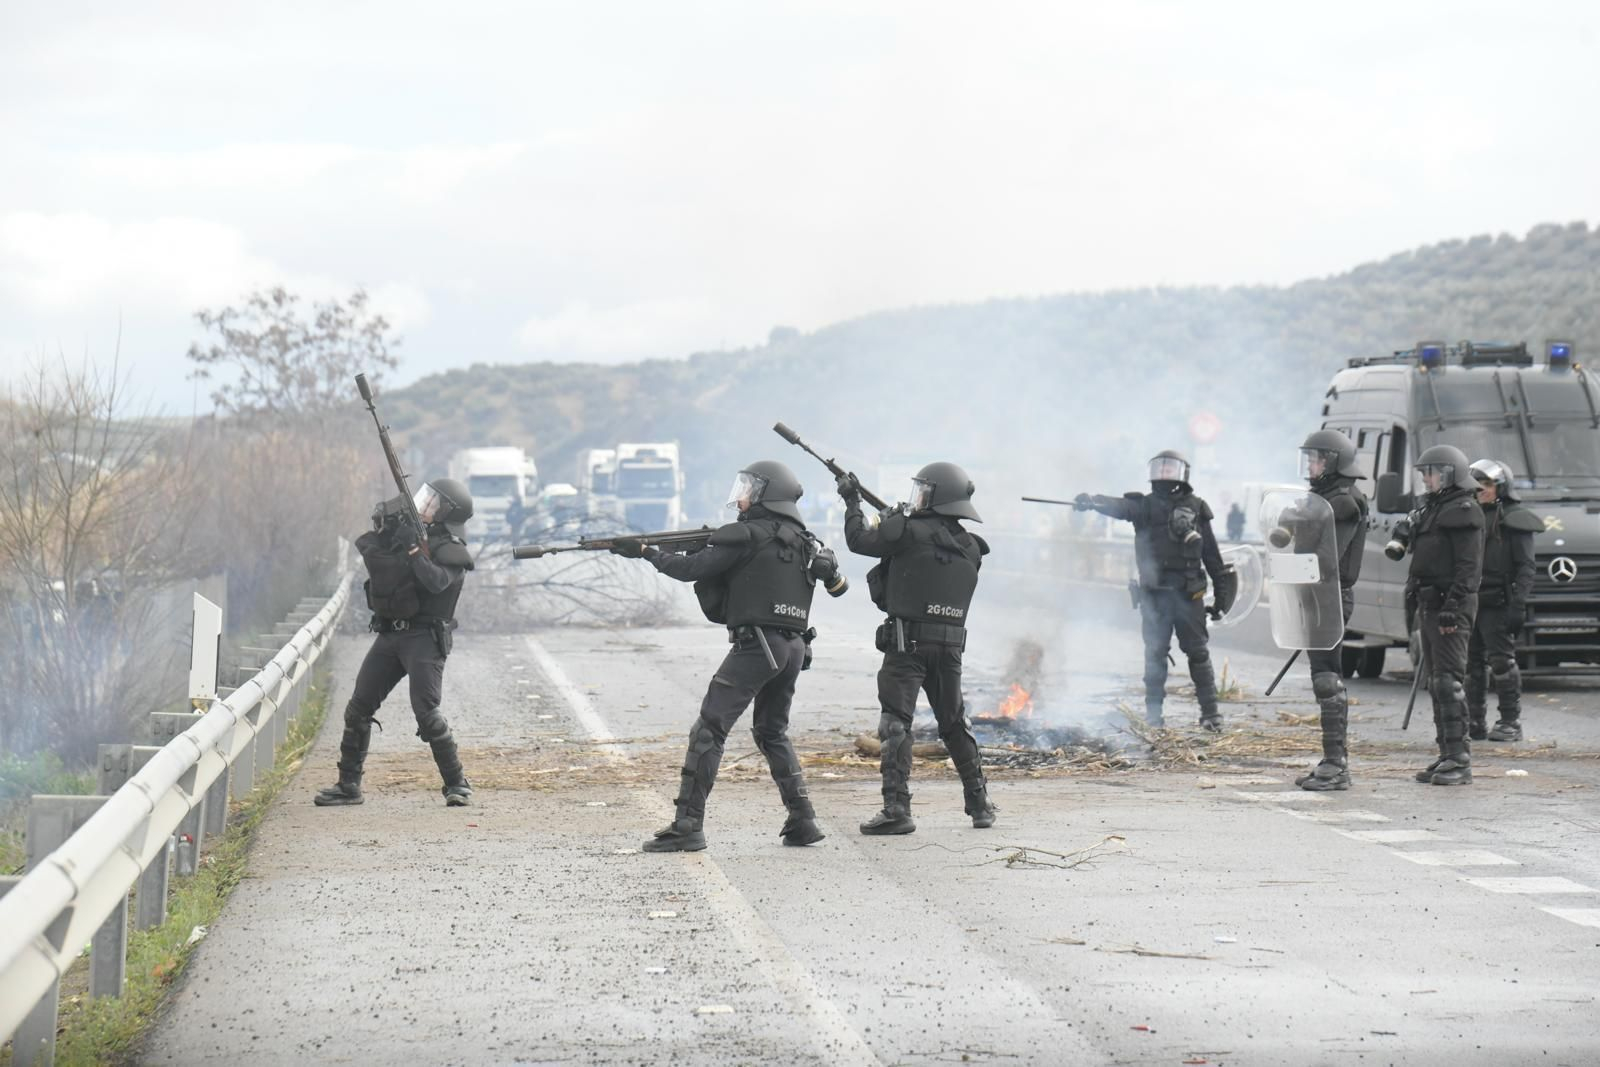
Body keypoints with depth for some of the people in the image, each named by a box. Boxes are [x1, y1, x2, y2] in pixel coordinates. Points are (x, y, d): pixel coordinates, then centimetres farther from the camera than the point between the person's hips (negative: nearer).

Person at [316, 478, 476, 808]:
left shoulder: (451, 550, -7)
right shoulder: (410, 531, 14)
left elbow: (436, 581, -23)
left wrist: (414, 549, -27)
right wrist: (385, 532, -8)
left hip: (423, 637, -7)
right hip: (390, 636, 7)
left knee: (426, 712, -18)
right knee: (358, 709, 4)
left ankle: (457, 784, -5)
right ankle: (348, 785, 11)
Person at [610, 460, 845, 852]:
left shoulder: (748, 535, -7)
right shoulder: (803, 541, 17)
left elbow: (692, 569, -8)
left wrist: (645, 552, 5)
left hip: (757, 644, -8)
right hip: (795, 647, 8)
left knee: (708, 731, -5)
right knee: (773, 733, 22)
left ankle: (688, 826, -10)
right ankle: (803, 820, 15)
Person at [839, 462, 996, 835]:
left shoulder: (911, 533, -10)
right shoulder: (970, 548, 9)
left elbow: (860, 540, 0)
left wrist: (852, 503, 17)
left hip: (907, 643, -6)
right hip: (950, 647, 6)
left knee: (895, 725, -5)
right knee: (955, 725, 18)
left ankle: (896, 810, -14)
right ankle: (980, 805, 22)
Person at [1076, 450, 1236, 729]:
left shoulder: (1195, 508, 8)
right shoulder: (1144, 505, 7)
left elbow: (1212, 554, 10)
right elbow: (1119, 507, -15)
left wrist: (1222, 591, 9)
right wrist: (1091, 502, -36)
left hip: (1187, 592, -1)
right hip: (1153, 592, 1)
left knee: (1197, 652, 0)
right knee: (1155, 654, 3)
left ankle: (1210, 711, 4)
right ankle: (1153, 712, 10)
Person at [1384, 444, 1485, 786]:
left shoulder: (1463, 511, -12)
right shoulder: (1432, 508, 17)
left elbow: (1468, 565, -18)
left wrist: (1453, 608, -23)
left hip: (1450, 606, -10)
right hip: (1429, 605, 10)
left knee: (1449, 680, -13)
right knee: (1436, 681, 11)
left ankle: (1459, 761, -14)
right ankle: (1447, 757, 16)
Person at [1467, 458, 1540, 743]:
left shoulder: (1515, 520, -3)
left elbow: (1525, 567, -8)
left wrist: (1518, 605, -17)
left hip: (1497, 604, -7)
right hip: (1469, 602, 7)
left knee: (1501, 662, -7)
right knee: (1472, 664, 7)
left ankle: (1511, 722, -1)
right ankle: (1475, 724, 12)